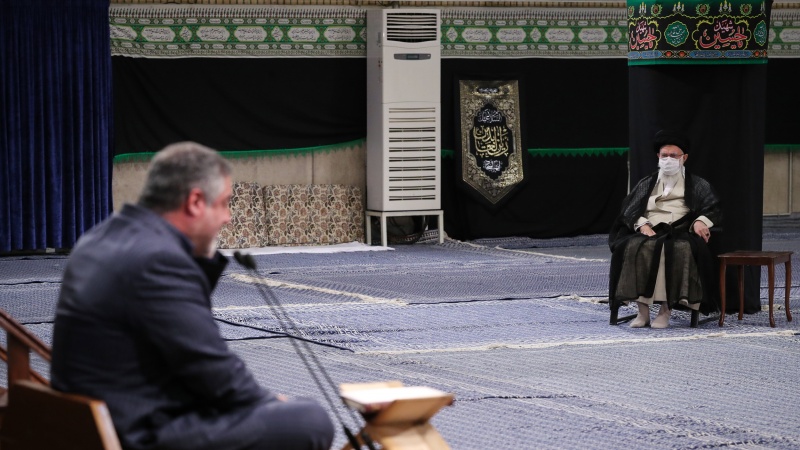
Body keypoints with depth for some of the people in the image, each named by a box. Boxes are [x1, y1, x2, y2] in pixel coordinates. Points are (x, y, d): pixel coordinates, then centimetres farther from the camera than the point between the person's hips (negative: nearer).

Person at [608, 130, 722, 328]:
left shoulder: (698, 185, 20)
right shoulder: (646, 184, 25)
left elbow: (713, 209, 9)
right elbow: (628, 209, 13)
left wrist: (701, 221, -14)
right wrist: (642, 224, -9)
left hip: (681, 234, -2)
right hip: (649, 232, 2)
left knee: (682, 250, -39)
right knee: (633, 247, -35)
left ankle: (665, 310, -36)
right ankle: (642, 310, -33)